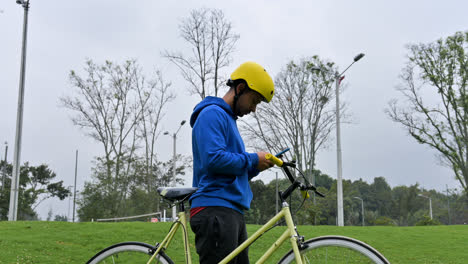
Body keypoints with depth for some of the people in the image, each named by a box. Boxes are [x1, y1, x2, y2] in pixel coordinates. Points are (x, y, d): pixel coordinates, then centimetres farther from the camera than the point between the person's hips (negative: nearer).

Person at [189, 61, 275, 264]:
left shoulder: (229, 119, 25)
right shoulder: (212, 114, -6)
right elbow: (214, 159, -21)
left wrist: (256, 167, 8)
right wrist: (252, 160, -7)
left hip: (233, 213, 10)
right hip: (215, 211, -10)